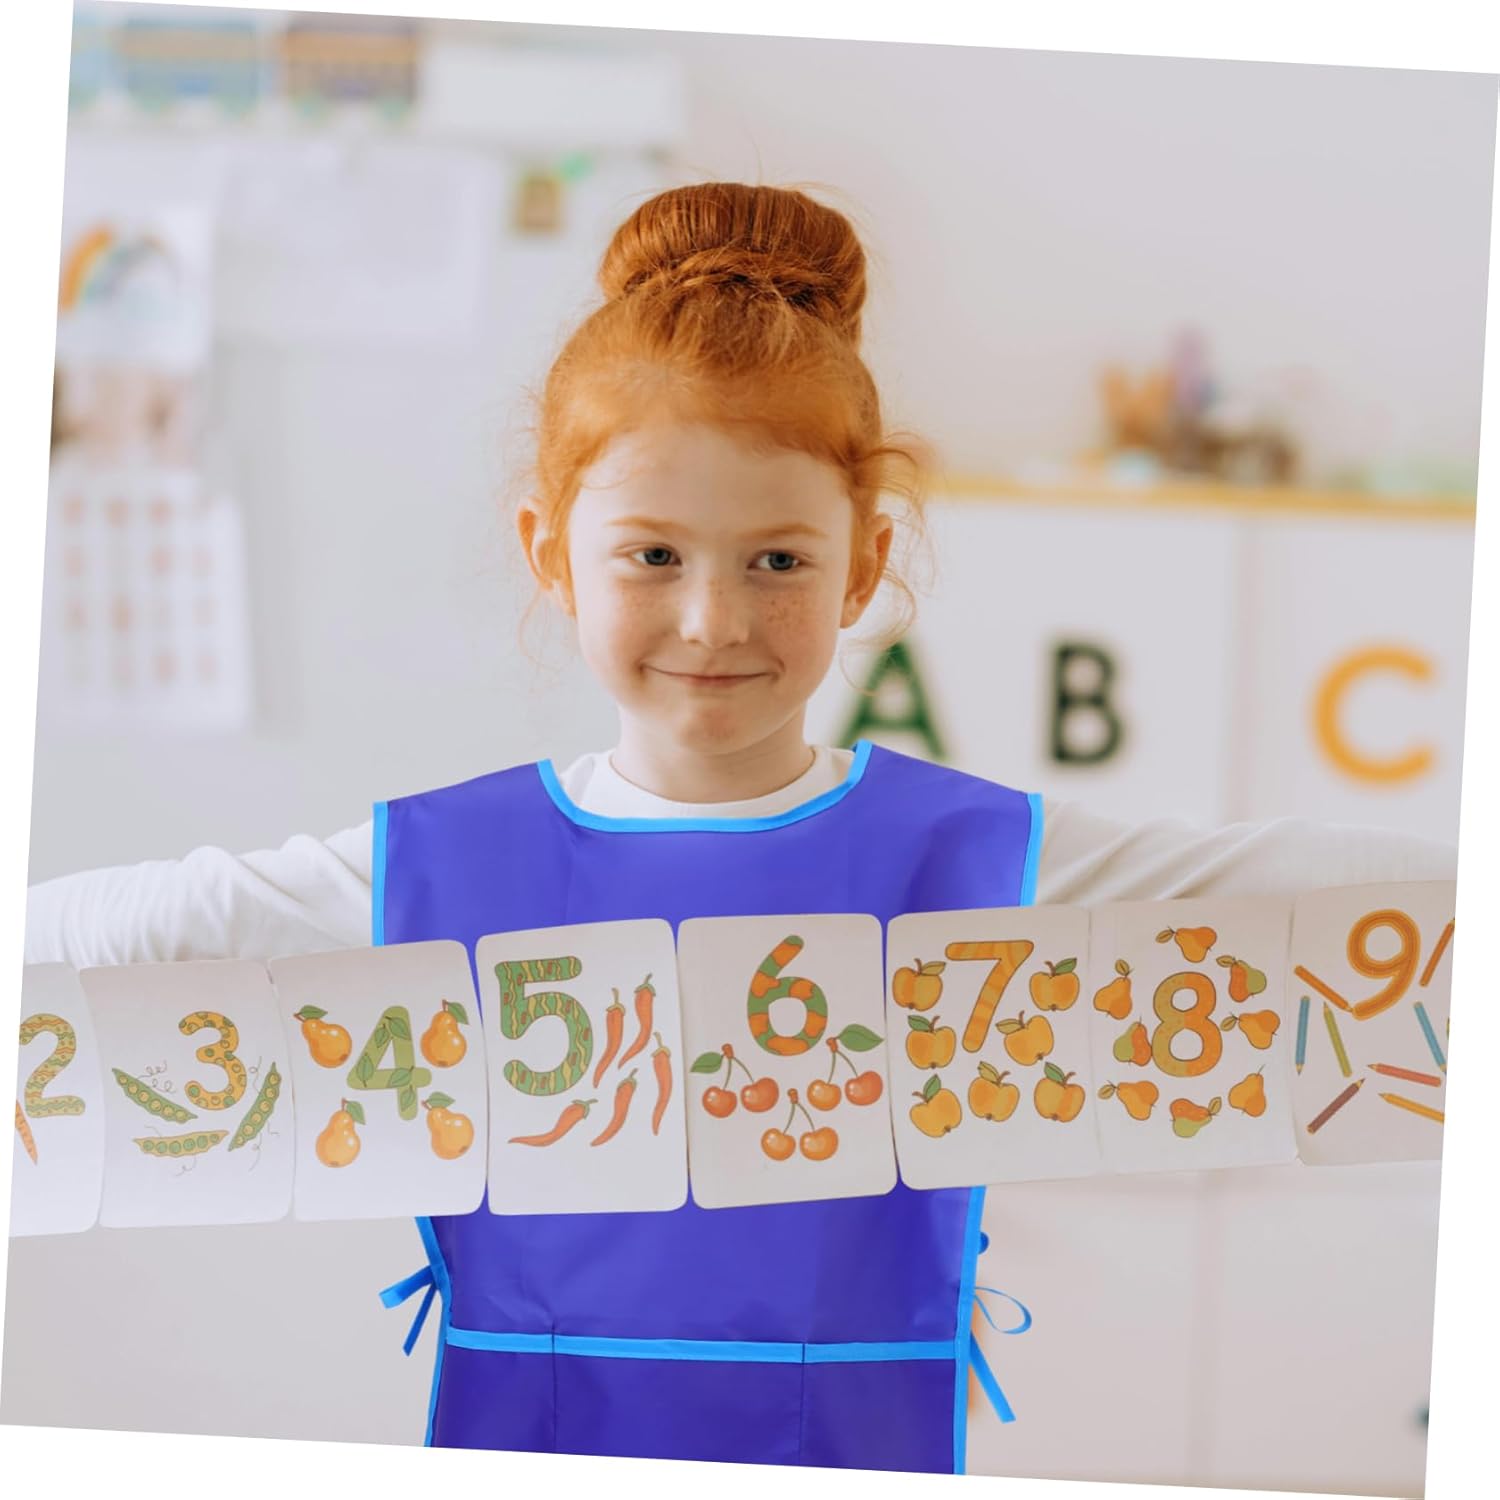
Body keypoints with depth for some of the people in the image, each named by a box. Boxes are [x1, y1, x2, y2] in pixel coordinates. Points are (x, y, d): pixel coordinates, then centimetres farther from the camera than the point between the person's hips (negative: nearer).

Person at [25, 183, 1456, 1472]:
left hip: (861, 1456, 0)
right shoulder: (438, 864, -3)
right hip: (516, 1446, 1)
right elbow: (148, 921, 2)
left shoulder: (977, 858, -4)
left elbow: (1272, 874, -6)